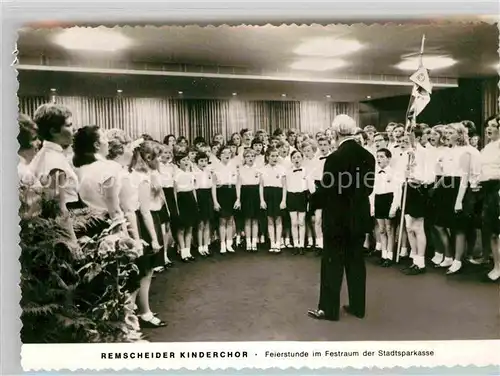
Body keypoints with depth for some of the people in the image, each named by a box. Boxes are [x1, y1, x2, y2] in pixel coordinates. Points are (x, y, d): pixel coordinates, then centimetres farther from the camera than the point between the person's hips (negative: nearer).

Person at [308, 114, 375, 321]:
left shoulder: (334, 158, -18)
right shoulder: (368, 156, 1)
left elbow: (325, 191, -14)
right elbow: (369, 188, 6)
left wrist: (318, 204, 2)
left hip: (337, 217, -6)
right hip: (359, 216, 6)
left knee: (333, 263, 3)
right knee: (356, 260, 14)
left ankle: (329, 308, 11)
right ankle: (357, 306, 23)